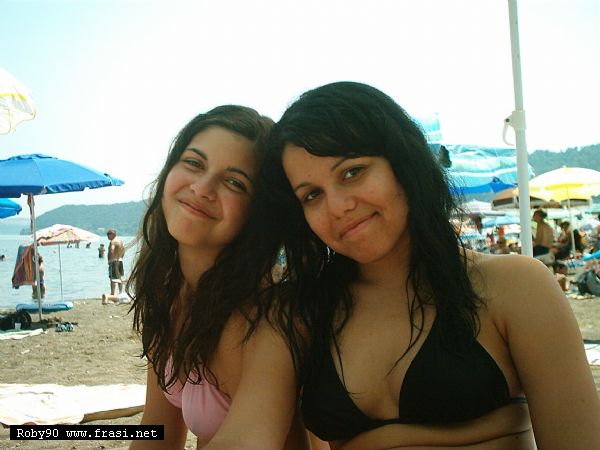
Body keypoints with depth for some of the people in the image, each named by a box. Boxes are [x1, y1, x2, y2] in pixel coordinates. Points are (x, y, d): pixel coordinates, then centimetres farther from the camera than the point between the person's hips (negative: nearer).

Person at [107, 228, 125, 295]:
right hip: (120, 261, 9)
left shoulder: (113, 242, -13)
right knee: (119, 277, 16)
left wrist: (110, 260, -17)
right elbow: (123, 249, 22)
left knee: (113, 278, -7)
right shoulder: (120, 241, 13)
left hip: (114, 261, -9)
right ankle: (121, 292, 20)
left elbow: (111, 251, -26)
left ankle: (112, 293, -8)